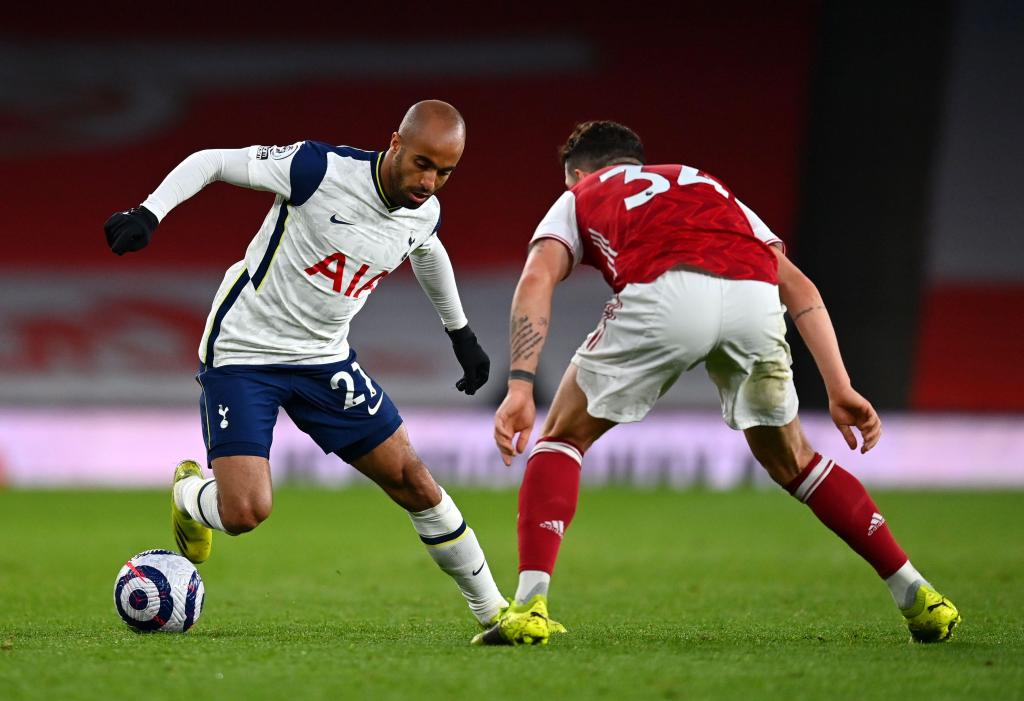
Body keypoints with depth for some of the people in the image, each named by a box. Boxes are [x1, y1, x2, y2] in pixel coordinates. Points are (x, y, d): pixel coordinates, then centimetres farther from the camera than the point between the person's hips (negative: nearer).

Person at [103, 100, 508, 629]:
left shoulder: (424, 213, -4)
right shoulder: (322, 169, -24)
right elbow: (211, 162, -16)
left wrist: (460, 332, 33)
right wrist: (148, 213, -29)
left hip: (325, 358, 6)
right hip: (243, 351, -6)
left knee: (411, 480, 2)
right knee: (245, 513, -18)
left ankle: (493, 611, 16)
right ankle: (189, 495, 19)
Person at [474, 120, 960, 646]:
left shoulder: (578, 198, 34)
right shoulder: (710, 189, 42)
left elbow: (536, 281, 11)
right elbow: (799, 288, 29)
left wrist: (520, 387, 2)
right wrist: (839, 389, 25)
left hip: (663, 293, -3)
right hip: (754, 298, 3)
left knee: (562, 438, 19)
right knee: (790, 461, 28)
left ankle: (531, 606, 4)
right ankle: (915, 594, 24)